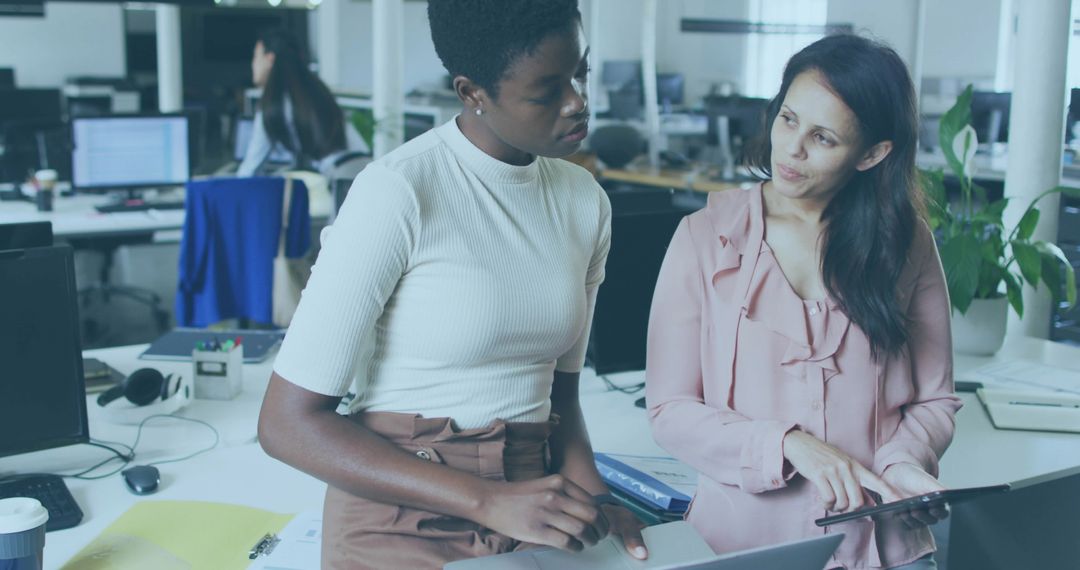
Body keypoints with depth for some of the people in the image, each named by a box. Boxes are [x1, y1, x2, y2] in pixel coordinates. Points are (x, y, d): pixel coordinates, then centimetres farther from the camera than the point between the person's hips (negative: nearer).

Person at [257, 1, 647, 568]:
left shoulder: (585, 201, 2)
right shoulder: (397, 191, -16)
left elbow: (559, 392, 11)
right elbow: (287, 422, -16)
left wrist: (591, 499, -9)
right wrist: (490, 502, -24)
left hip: (530, 514, 5)